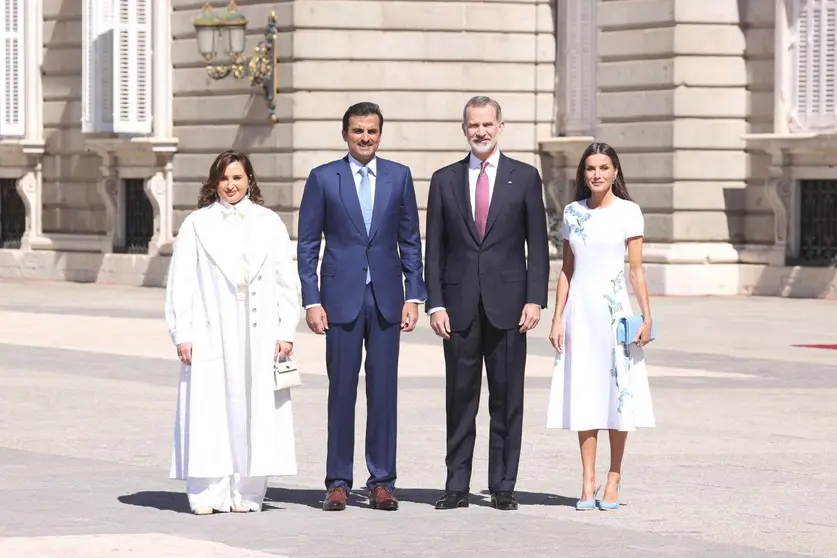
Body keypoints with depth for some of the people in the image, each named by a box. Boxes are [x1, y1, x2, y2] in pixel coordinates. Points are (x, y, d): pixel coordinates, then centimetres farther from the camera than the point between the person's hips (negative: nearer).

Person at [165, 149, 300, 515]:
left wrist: (286, 332, 1)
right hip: (211, 334, -1)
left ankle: (247, 492, 5)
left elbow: (286, 281, 9)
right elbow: (181, 282, 4)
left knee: (256, 412, 0)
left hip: (259, 335, 1)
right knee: (209, 412, -5)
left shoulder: (269, 224, 10)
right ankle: (209, 494, -3)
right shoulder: (197, 225, 6)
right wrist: (182, 335, -3)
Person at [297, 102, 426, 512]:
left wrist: (413, 296, 2)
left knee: (384, 390, 2)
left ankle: (382, 481, 8)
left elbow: (410, 241, 10)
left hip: (386, 298, 2)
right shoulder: (323, 178, 2)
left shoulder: (398, 177, 8)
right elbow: (307, 245, 3)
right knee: (341, 391, 0)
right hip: (341, 298, -1)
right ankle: (338, 482, 6)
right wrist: (311, 301, -4)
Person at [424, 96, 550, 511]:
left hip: (508, 304, -1)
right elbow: (434, 248, 7)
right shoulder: (445, 180, 9)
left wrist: (535, 299, -5)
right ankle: (457, 486, 7)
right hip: (460, 305, 1)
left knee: (507, 399, 1)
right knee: (460, 399, 3)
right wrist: (435, 303, -2)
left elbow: (538, 245, 4)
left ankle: (503, 486, 6)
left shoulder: (524, 177, 6)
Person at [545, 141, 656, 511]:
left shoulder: (628, 213, -1)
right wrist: (557, 318, 5)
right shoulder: (572, 213, 8)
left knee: (617, 393, -1)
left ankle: (613, 480, 6)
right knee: (583, 395, 2)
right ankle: (588, 482, 4)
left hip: (614, 310, -3)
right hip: (579, 311, 3)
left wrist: (646, 317, -7)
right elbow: (566, 270, 11)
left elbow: (636, 270, -1)